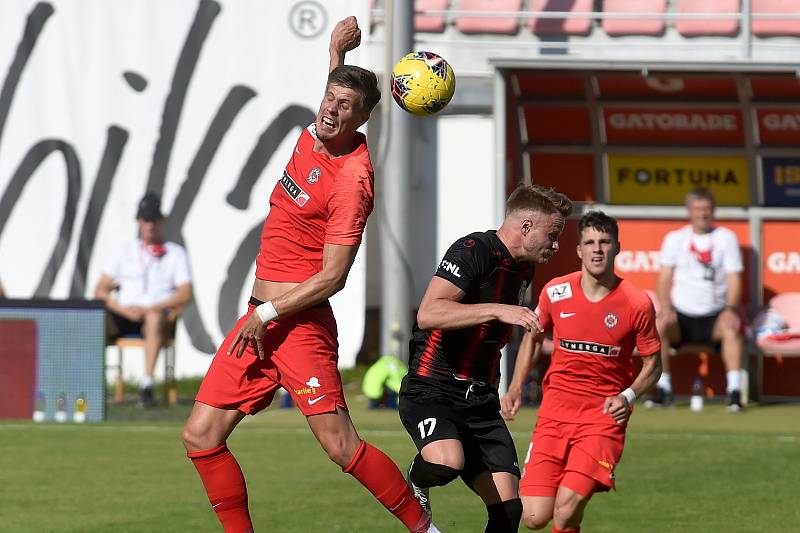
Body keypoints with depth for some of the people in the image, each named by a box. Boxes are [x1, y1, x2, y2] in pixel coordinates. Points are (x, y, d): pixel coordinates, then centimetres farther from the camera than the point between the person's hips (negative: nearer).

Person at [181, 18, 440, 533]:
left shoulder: (352, 181, -16)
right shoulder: (314, 136, 7)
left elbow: (331, 278, -18)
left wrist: (268, 314, -15)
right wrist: (338, 51, 21)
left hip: (300, 323, -9)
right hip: (260, 319, 9)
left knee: (341, 445, -13)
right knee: (201, 436, 3)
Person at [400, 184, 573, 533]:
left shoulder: (524, 269, 15)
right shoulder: (473, 251, -13)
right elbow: (428, 314, -27)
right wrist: (497, 310, -32)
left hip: (481, 401, 8)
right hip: (432, 390, -8)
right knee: (448, 461, -36)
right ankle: (416, 483, 0)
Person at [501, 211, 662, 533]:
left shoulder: (637, 304, -7)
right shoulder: (555, 292, -1)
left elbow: (652, 364, 4)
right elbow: (533, 337, 17)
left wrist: (628, 397, -14)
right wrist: (516, 388, 6)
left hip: (605, 414, -2)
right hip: (555, 408, 2)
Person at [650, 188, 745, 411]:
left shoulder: (726, 238, 5)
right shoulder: (675, 238, 8)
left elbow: (734, 279, 0)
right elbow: (664, 278, 3)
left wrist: (730, 309, -19)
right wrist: (665, 308, -15)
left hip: (714, 315, -1)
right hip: (681, 315, 1)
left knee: (732, 328, -33)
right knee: (657, 325, -30)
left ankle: (734, 390, -33)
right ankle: (663, 389, -20)